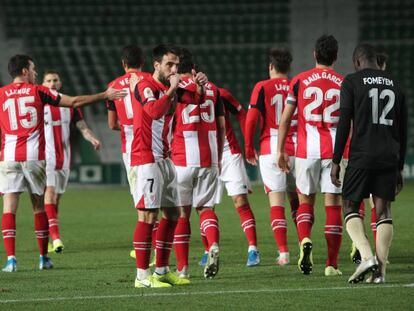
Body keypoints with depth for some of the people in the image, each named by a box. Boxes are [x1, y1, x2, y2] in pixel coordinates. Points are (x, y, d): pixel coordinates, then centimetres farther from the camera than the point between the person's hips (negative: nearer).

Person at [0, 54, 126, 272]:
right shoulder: (38, 92, 3)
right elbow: (74, 102, 7)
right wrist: (105, 96, 14)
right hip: (35, 157, 0)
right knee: (39, 207, 11)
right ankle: (43, 257, 18)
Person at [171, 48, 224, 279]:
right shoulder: (212, 89, 9)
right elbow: (221, 126, 12)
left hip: (182, 159, -3)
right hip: (209, 159, 3)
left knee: (181, 213, 6)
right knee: (206, 207, 10)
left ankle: (183, 268, 7)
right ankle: (214, 245, -19)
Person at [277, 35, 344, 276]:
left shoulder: (299, 81, 2)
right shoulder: (344, 84, 3)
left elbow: (285, 120, 3)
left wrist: (281, 150, 11)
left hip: (307, 150, 0)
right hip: (335, 150, 0)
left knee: (305, 201, 15)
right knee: (333, 205, 2)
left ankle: (305, 240, -14)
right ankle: (332, 264, 0)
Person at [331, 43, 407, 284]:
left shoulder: (352, 82, 0)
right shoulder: (394, 85, 15)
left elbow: (344, 124, -6)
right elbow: (403, 130, 16)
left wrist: (336, 161, -2)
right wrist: (400, 168, 21)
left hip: (361, 156, -4)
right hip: (389, 158, 4)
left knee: (351, 207, 6)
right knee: (383, 211, 6)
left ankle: (367, 256, -16)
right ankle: (381, 270, -2)